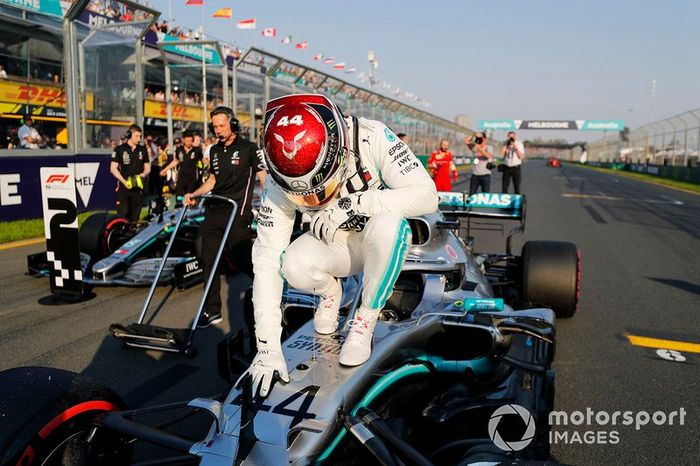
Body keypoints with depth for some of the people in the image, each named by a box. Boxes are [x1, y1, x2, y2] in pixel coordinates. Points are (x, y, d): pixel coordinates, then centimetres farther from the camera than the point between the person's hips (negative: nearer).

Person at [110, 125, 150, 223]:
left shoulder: (143, 150, 12)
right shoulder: (119, 149, 0)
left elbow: (147, 167, 18)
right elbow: (113, 168, -2)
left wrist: (143, 174, -5)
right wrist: (124, 181, -14)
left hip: (138, 188, 4)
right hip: (123, 188, -4)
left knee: (135, 217, 7)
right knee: (123, 215, -11)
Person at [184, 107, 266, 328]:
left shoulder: (249, 149, -3)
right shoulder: (214, 150, 16)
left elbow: (264, 178, -6)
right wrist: (194, 194, 14)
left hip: (238, 214, -6)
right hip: (213, 211, 7)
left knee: (243, 260, -4)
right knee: (209, 261, 6)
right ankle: (212, 311, 15)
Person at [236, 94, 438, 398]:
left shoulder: (371, 138, -28)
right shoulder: (279, 185, -22)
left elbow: (426, 196, -29)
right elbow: (266, 261, -22)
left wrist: (353, 203, -40)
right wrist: (267, 346, -25)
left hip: (388, 237, -1)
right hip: (337, 244, 2)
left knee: (386, 223, -36)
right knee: (294, 266, -29)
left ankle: (365, 319, -13)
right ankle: (330, 291, 8)